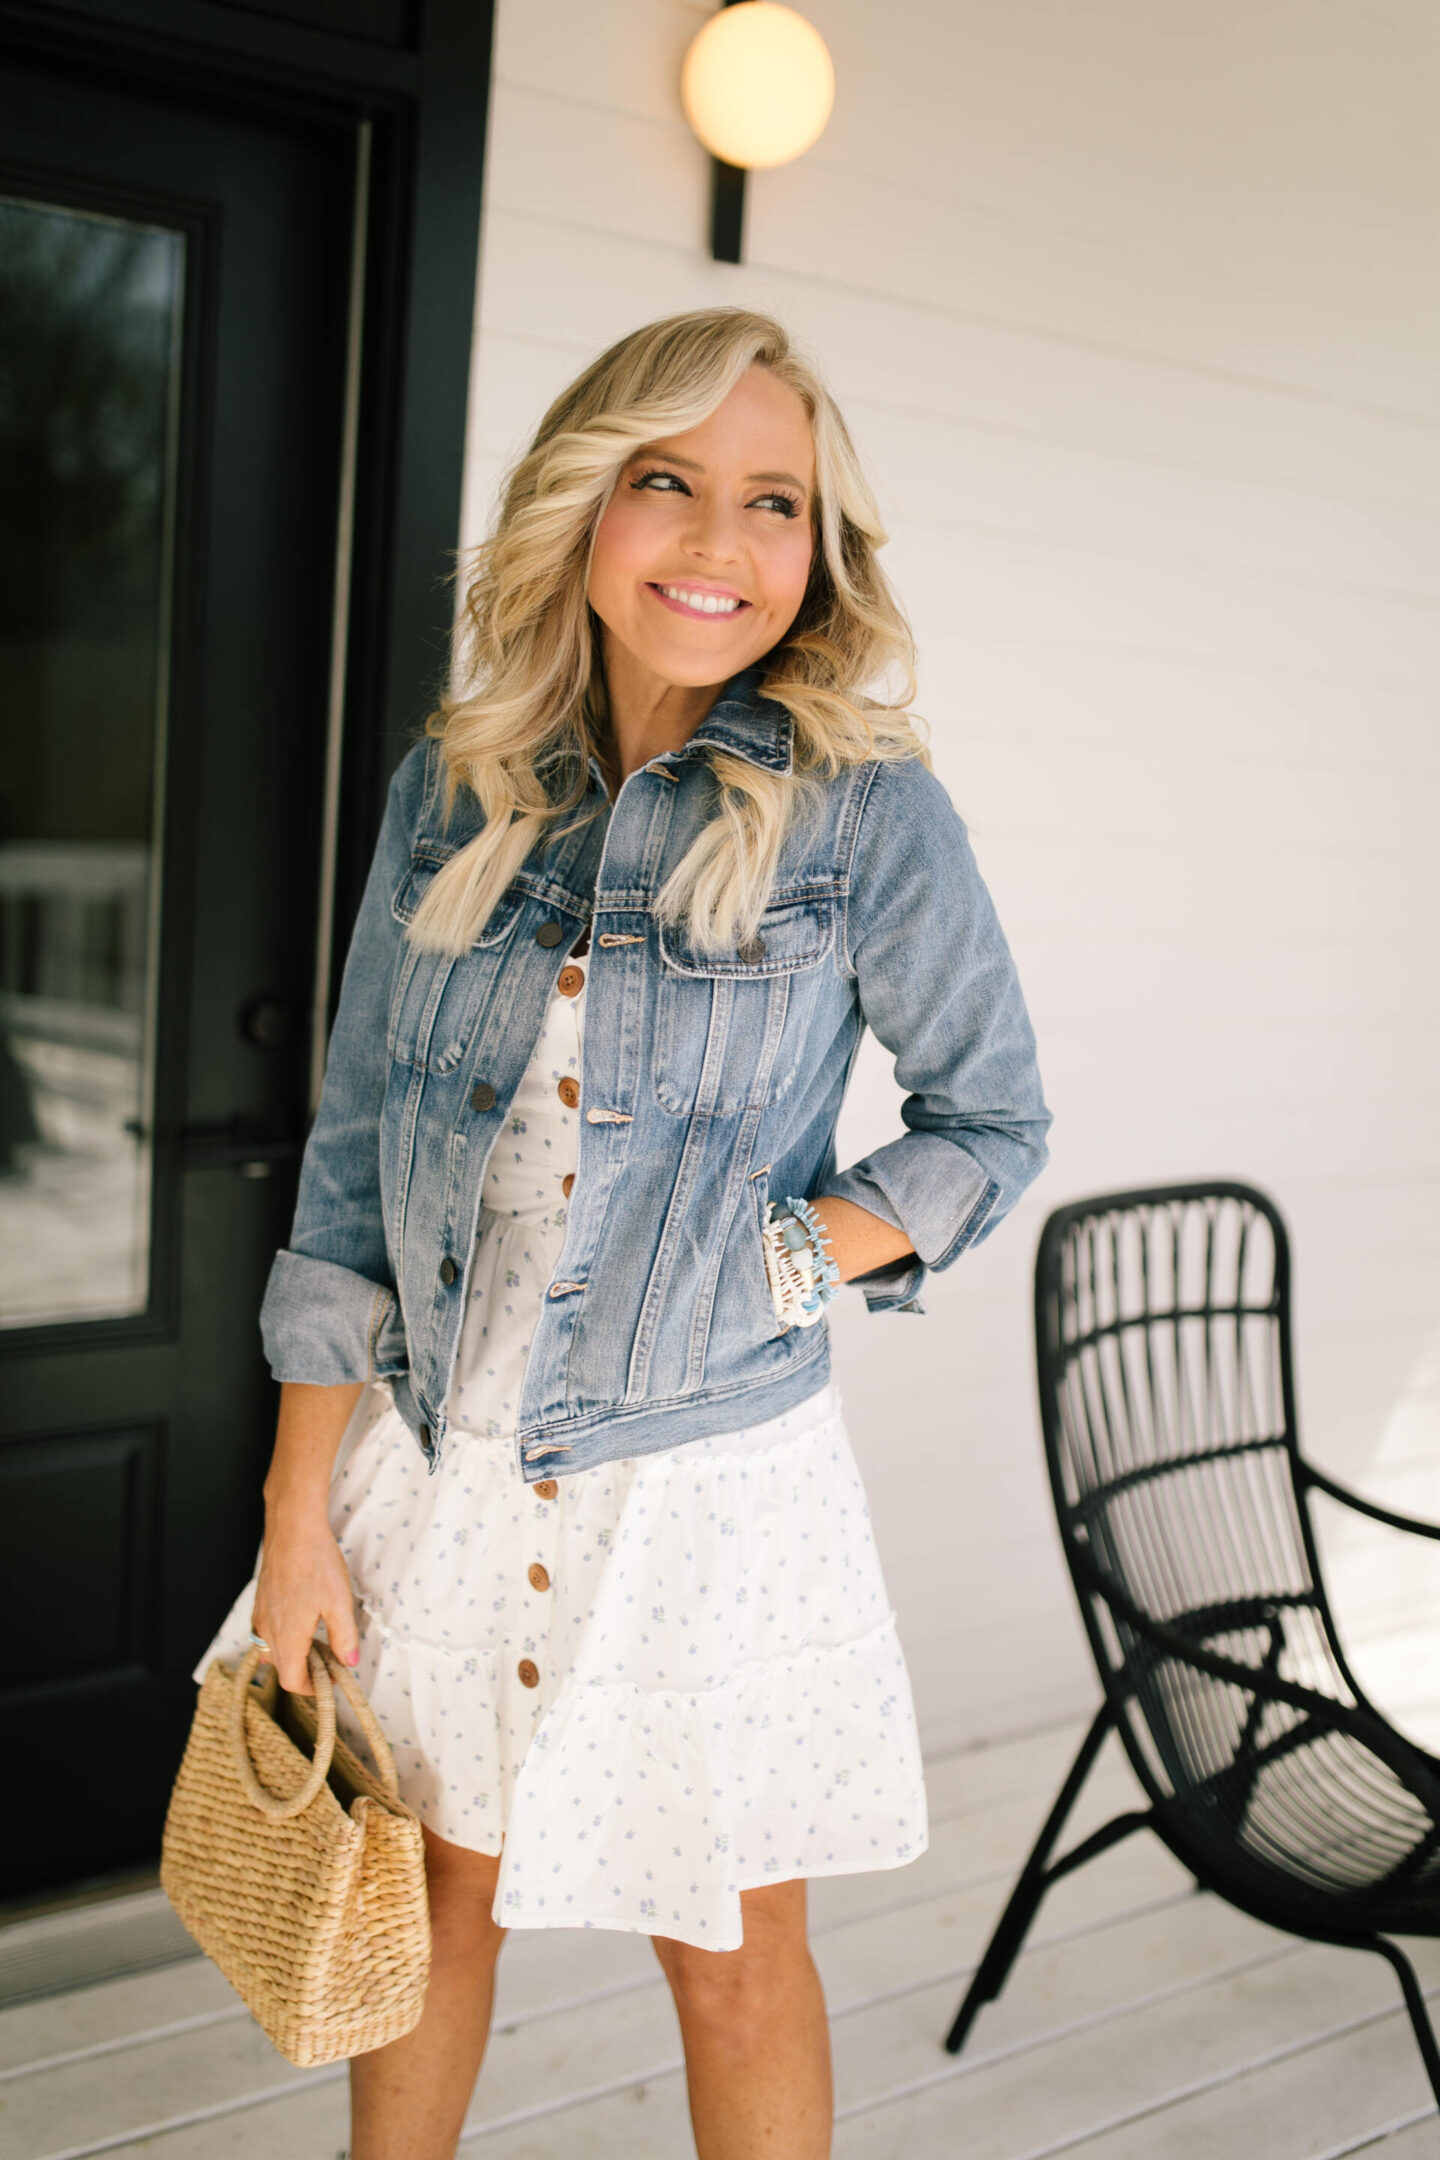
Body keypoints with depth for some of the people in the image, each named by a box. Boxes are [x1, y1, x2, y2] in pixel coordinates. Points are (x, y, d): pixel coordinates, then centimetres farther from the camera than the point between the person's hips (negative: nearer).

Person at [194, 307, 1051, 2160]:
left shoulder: (865, 807, -11)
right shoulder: (456, 788, -2)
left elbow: (992, 1122, 0)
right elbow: (350, 1154, 1)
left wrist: (782, 1263, -17)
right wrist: (298, 1506, 0)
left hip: (707, 1484, -3)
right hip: (434, 1461, 3)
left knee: (731, 1962, 14)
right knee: (432, 1897, 21)